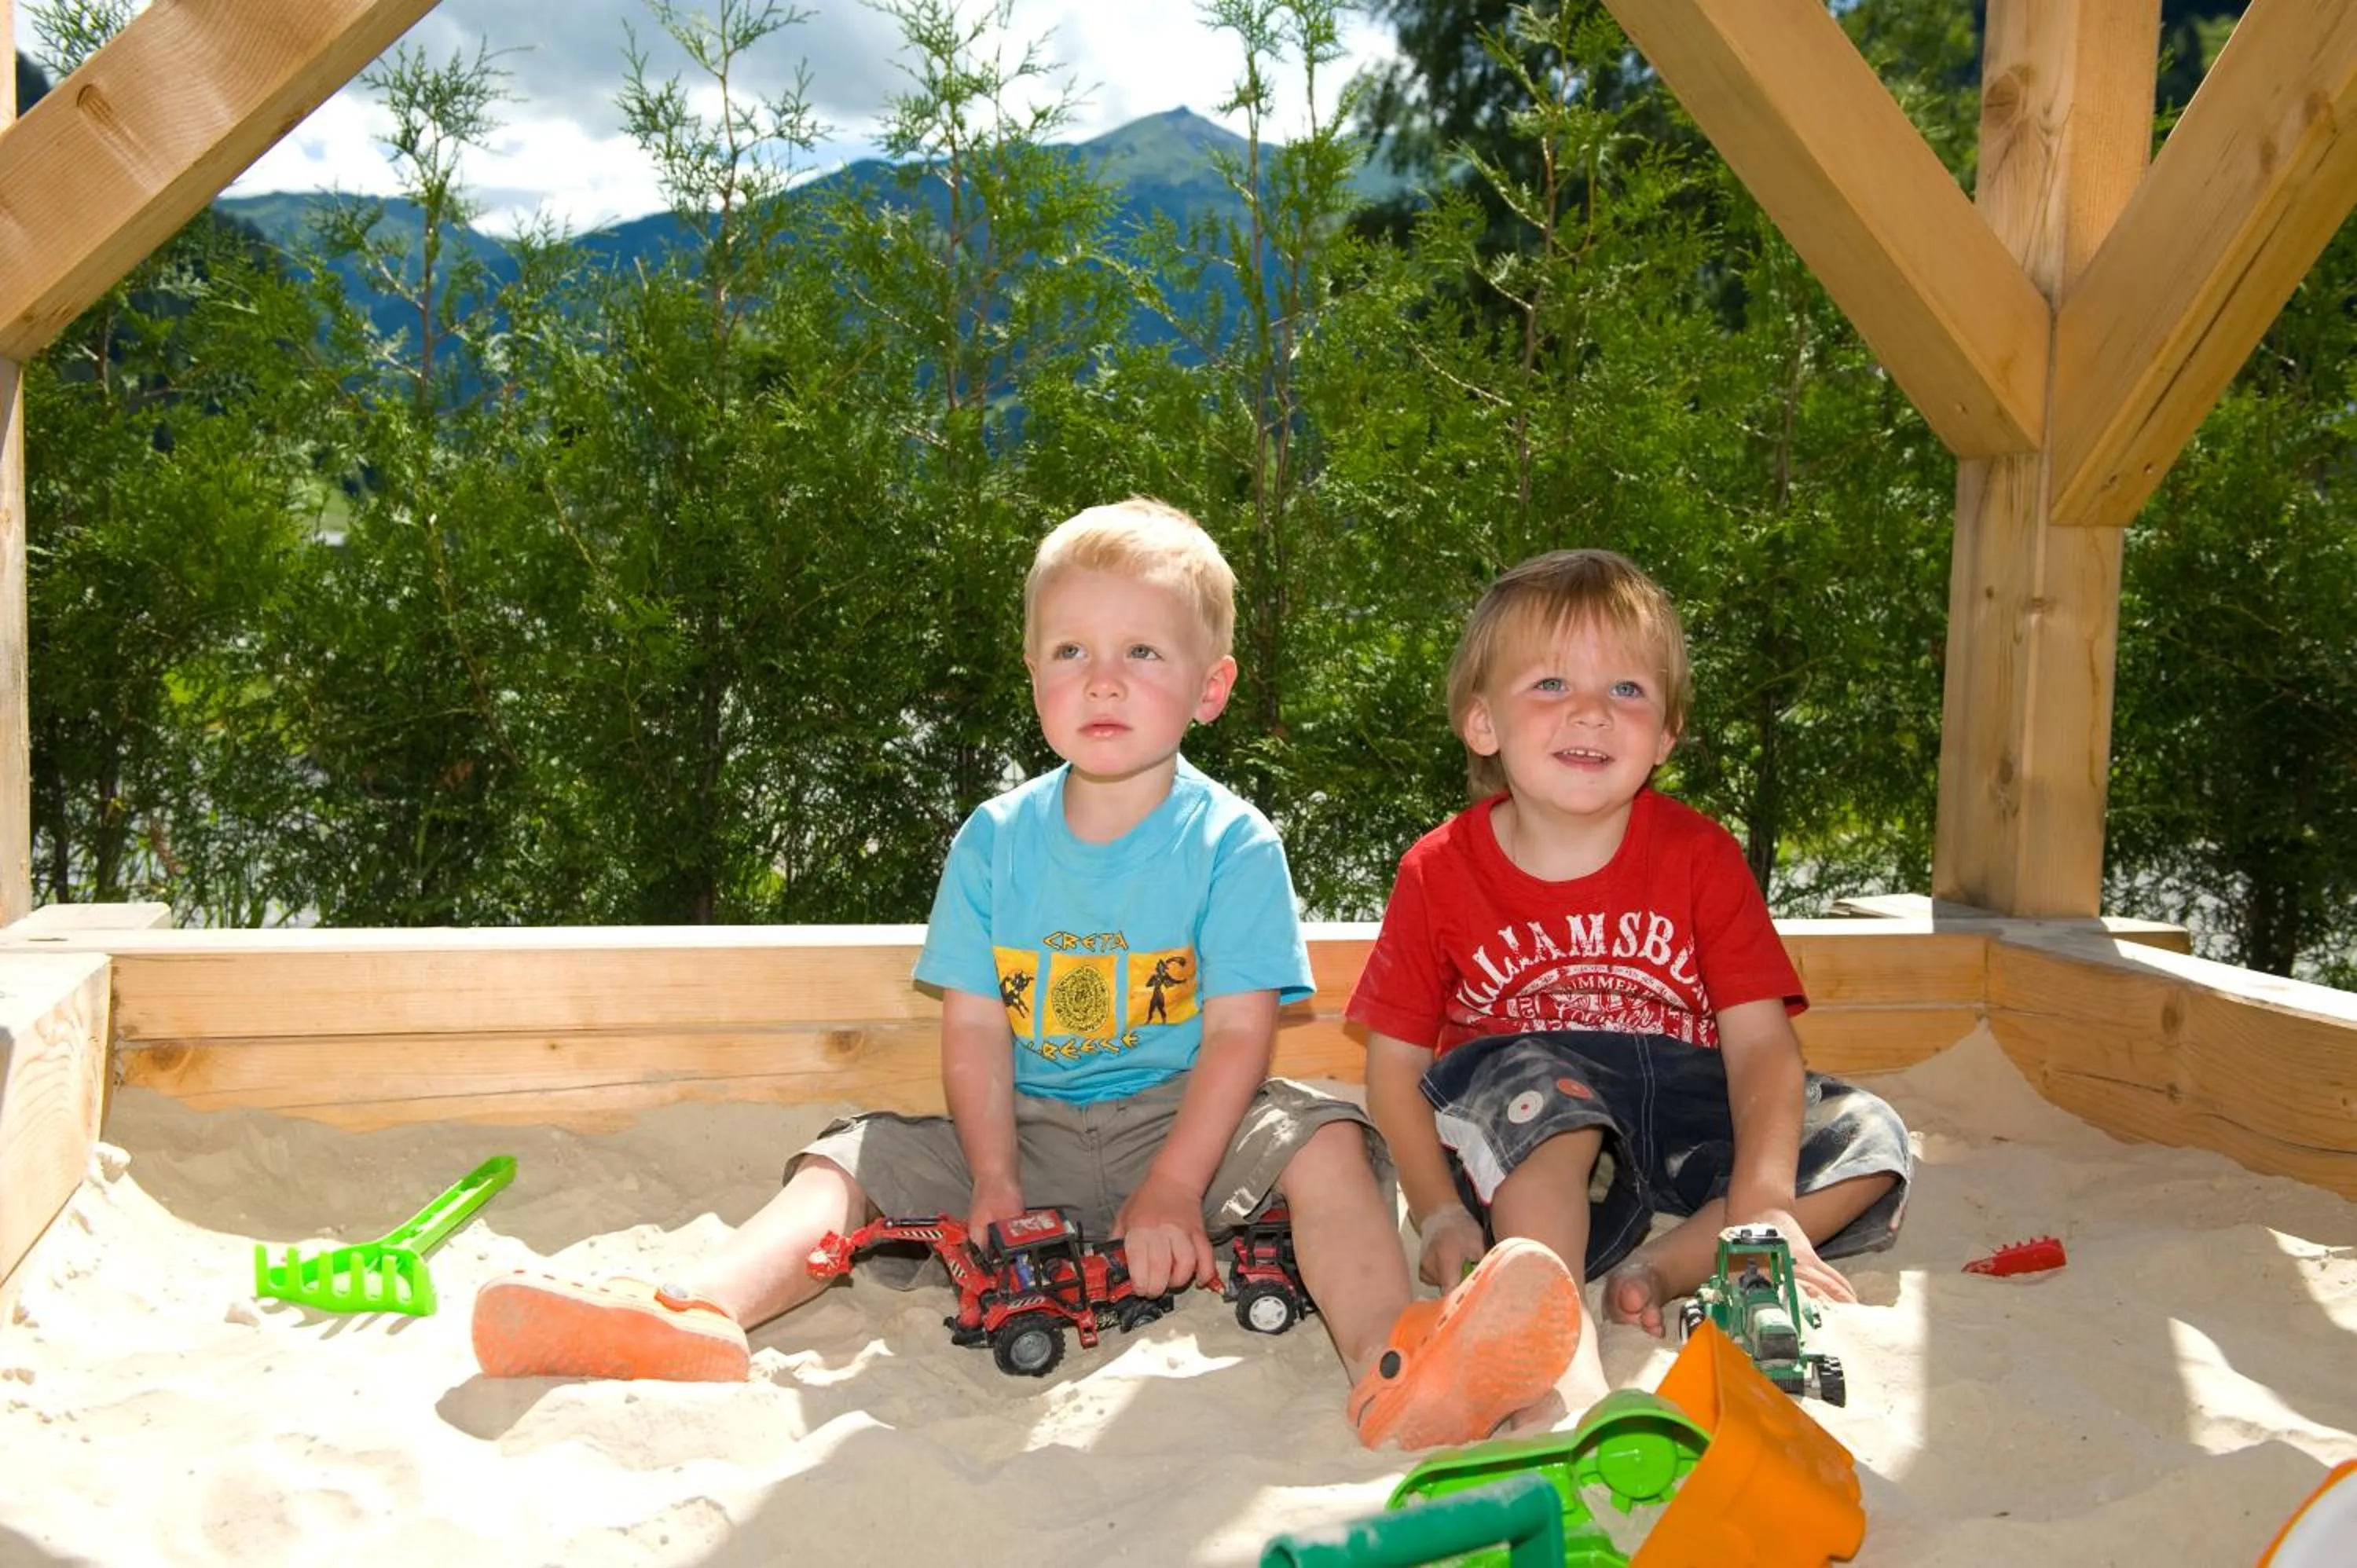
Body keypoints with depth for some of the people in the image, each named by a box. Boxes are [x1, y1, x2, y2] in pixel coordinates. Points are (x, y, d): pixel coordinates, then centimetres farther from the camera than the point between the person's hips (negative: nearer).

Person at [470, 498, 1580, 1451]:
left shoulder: (1230, 843, -6)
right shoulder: (996, 841, 3)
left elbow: (1239, 1033, -11)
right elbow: (975, 1026, 1)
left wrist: (1171, 1192, -21)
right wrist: (992, 1183, -12)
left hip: (1179, 1118, -3)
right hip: (1027, 1128, 3)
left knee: (1325, 1144, -30)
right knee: (858, 1156, -13)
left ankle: (1394, 1368, -53)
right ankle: (701, 1312, -37)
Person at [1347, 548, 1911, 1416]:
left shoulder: (1700, 856, -4)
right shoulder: (1439, 873, -7)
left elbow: (1760, 1040, -12)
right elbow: (1396, 1062, -6)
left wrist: (1763, 1200, -28)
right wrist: (1441, 1213, -20)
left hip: (1681, 1115, 3)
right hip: (1524, 1147, -2)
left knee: (1870, 1140, -17)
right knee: (1536, 1079, -36)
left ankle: (1663, 1267, -24)